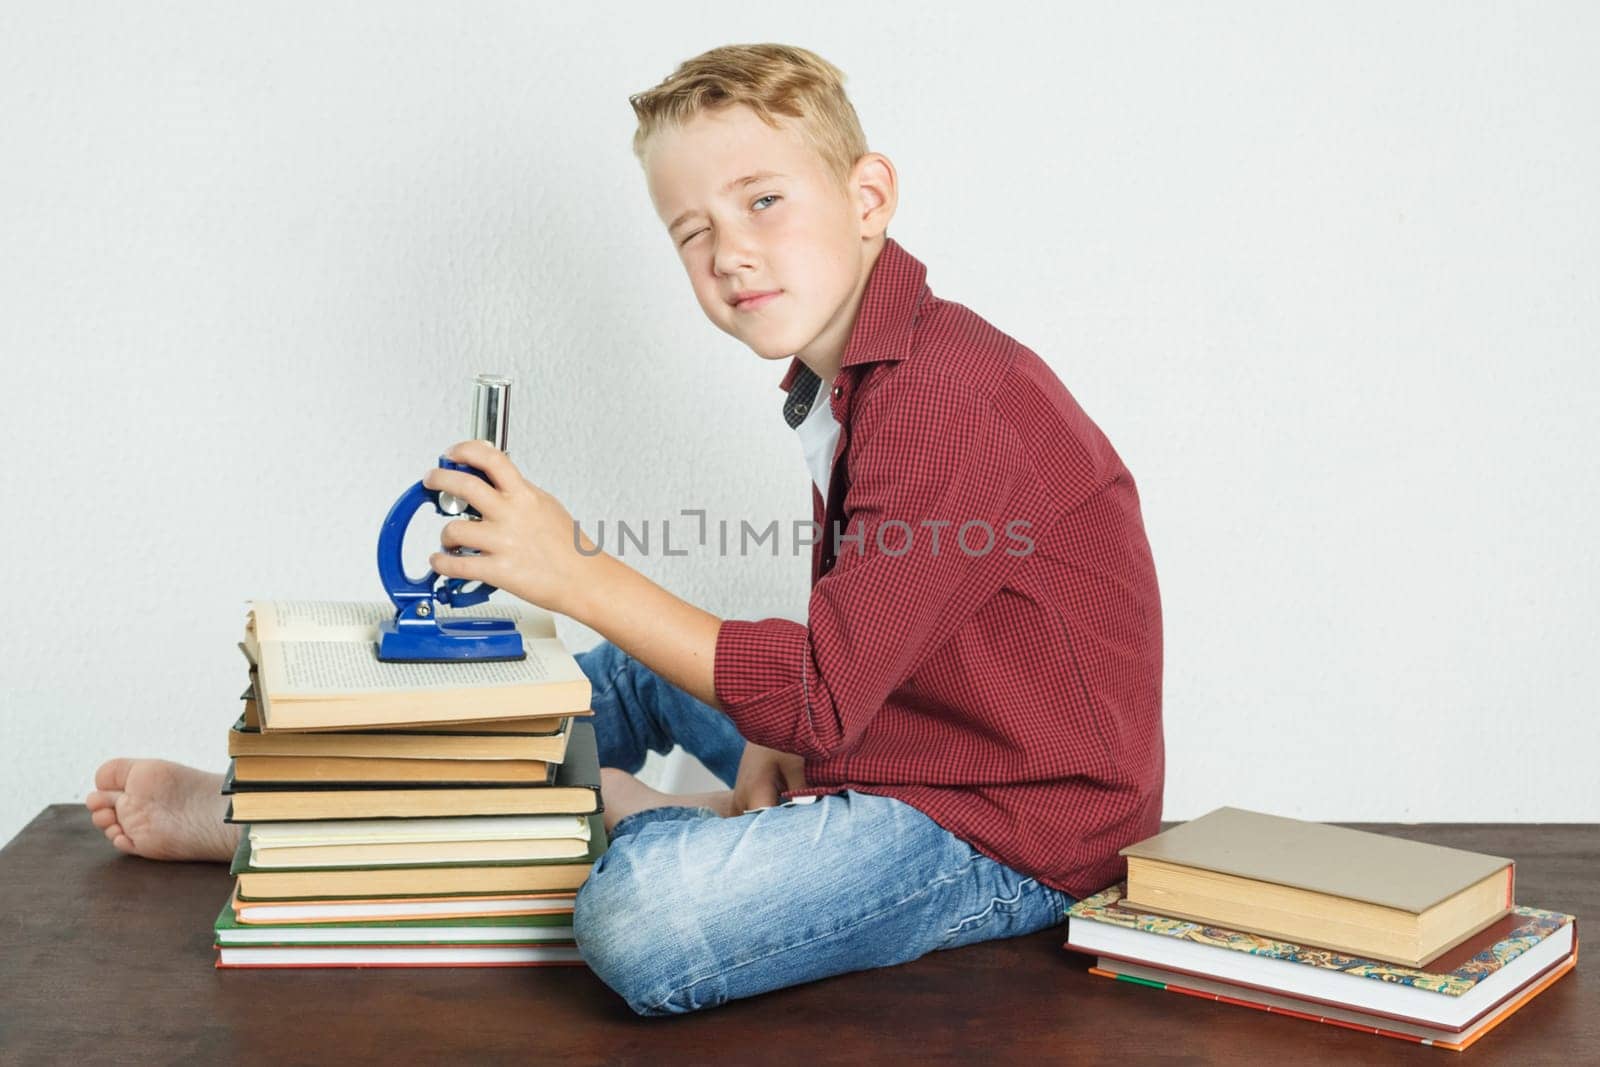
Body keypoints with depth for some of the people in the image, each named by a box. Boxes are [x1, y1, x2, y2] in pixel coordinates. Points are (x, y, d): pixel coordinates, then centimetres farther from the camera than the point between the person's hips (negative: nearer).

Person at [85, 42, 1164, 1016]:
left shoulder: (952, 399, -25)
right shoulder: (844, 379, 9)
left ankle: (631, 819, 2)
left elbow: (822, 695, -27)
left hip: (1010, 828, -10)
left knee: (644, 922, -33)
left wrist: (579, 573, -24)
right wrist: (776, 747, -6)